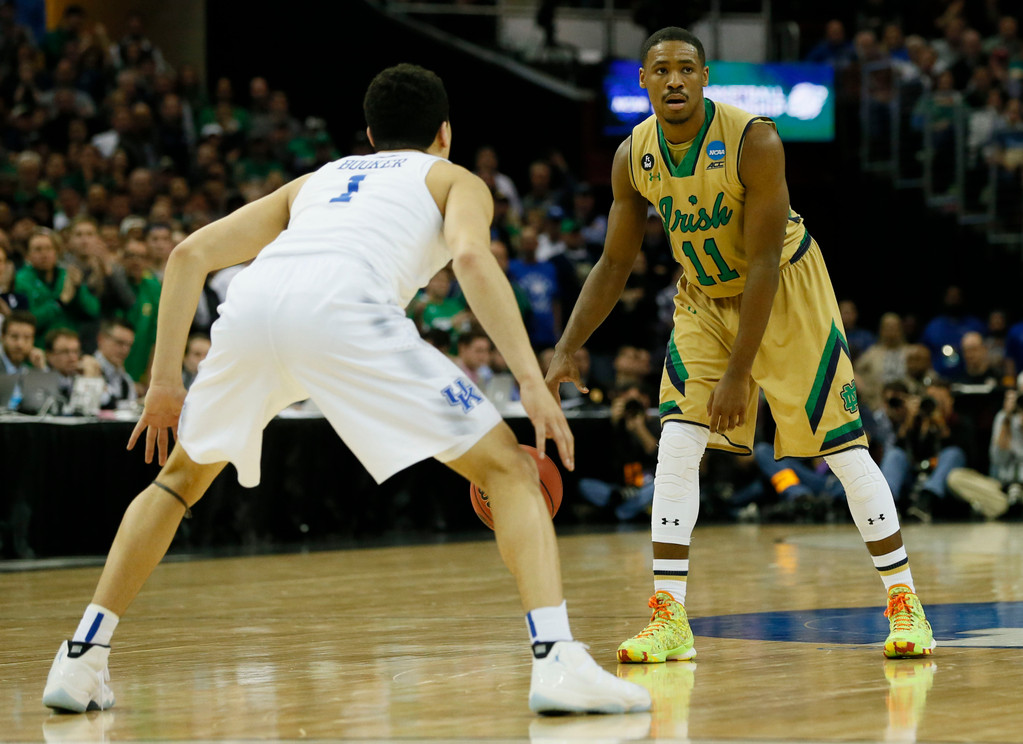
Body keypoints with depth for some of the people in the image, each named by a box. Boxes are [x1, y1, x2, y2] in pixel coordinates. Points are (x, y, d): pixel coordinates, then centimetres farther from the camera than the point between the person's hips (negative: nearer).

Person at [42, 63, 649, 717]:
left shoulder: (316, 179, 40)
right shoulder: (456, 180, 28)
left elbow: (191, 254, 30)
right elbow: (472, 256, 3)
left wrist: (165, 380, 33)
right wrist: (532, 381, -2)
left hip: (252, 302, 4)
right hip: (343, 306, -4)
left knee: (182, 477, 30)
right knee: (508, 467, 6)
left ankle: (81, 661, 25)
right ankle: (557, 661, -13)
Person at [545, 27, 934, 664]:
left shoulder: (754, 141, -28)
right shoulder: (634, 157, -13)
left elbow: (763, 264, -27)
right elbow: (615, 264, -2)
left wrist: (738, 373, -28)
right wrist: (567, 350, -11)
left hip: (786, 289, -4)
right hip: (705, 297, 4)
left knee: (845, 449, -5)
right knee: (677, 445, -11)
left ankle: (905, 605, 6)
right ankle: (670, 620, -8)